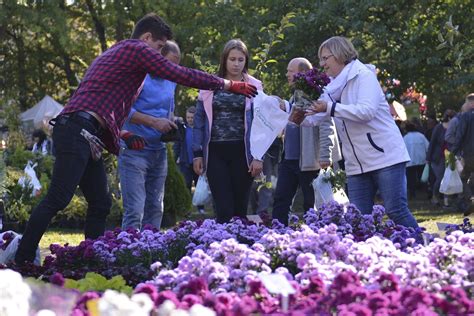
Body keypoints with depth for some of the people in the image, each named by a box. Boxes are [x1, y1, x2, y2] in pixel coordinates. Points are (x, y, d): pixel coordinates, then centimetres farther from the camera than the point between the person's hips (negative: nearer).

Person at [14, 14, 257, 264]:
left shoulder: (113, 54, 30)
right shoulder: (138, 49, 1)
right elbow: (183, 75, 0)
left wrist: (122, 136, 25)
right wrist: (229, 85, 8)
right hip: (78, 131, -10)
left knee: (100, 205, 8)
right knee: (58, 200, -16)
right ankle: (22, 261, -20)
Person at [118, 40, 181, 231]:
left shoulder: (170, 82, 15)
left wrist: (171, 126, 4)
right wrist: (154, 121, -24)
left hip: (158, 150, 8)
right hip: (135, 149, -8)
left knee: (155, 209, 8)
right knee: (135, 210, -15)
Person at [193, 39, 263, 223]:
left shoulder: (254, 87, 5)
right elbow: (199, 120, 10)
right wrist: (197, 154, 3)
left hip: (241, 151, 0)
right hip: (215, 151, 0)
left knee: (240, 208, 4)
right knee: (223, 209, -7)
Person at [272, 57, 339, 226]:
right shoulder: (294, 99, 18)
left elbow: (326, 127, -17)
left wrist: (325, 156, -23)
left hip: (308, 161, -8)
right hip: (288, 159, 8)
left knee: (311, 204, 1)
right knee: (280, 200, 2)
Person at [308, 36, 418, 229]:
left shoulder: (364, 75, -7)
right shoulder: (335, 86, 15)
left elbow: (367, 111, -23)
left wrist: (330, 108, -22)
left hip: (384, 156, -8)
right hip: (357, 164, 8)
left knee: (396, 211, -11)